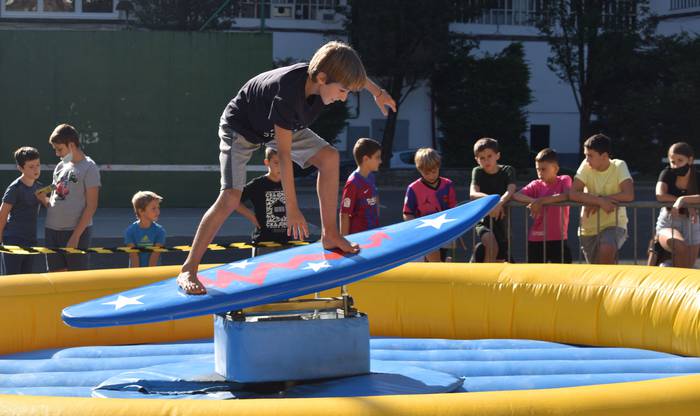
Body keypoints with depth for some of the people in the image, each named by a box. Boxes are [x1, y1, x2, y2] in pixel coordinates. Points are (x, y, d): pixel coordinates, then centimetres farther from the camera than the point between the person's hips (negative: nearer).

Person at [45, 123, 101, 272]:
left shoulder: (89, 167, -6)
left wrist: (76, 235, -16)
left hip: (77, 231, -7)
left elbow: (91, 206, -11)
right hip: (52, 230, 7)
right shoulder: (60, 167, 14)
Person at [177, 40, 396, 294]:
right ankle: (188, 270, -16)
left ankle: (330, 235, 8)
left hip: (280, 126, 8)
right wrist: (292, 208, -32)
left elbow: (350, 72, 6)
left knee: (329, 158, -5)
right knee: (230, 197, -22)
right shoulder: (288, 93, -42)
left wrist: (377, 92, 17)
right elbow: (284, 154, -36)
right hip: (241, 128, -8)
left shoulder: (323, 74, -22)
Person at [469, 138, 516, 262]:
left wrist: (499, 203, -41)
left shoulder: (507, 171, -2)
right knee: (492, 246, -29)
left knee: (500, 259, 7)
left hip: (502, 220, 2)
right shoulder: (477, 172, -2)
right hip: (483, 220, -2)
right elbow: (473, 194, -18)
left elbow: (511, 191, -21)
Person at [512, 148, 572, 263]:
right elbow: (516, 195, -10)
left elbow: (567, 195, -23)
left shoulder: (564, 180, -1)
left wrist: (541, 200, -27)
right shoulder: (536, 185, 4)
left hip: (558, 238, -2)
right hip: (536, 239, 2)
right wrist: (534, 201, -28)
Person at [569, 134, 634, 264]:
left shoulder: (619, 166, -11)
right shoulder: (586, 166, -7)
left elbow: (629, 195, -23)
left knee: (606, 250, -33)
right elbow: (573, 194, -17)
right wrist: (600, 201, -29)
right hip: (589, 228, 3)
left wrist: (597, 200, -21)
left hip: (614, 225, -3)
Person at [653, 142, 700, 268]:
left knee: (687, 267, -2)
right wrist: (687, 204, -22)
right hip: (668, 224, -2)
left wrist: (682, 199, -37)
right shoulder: (667, 174, -3)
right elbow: (660, 196, -20)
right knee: (679, 245, -34)